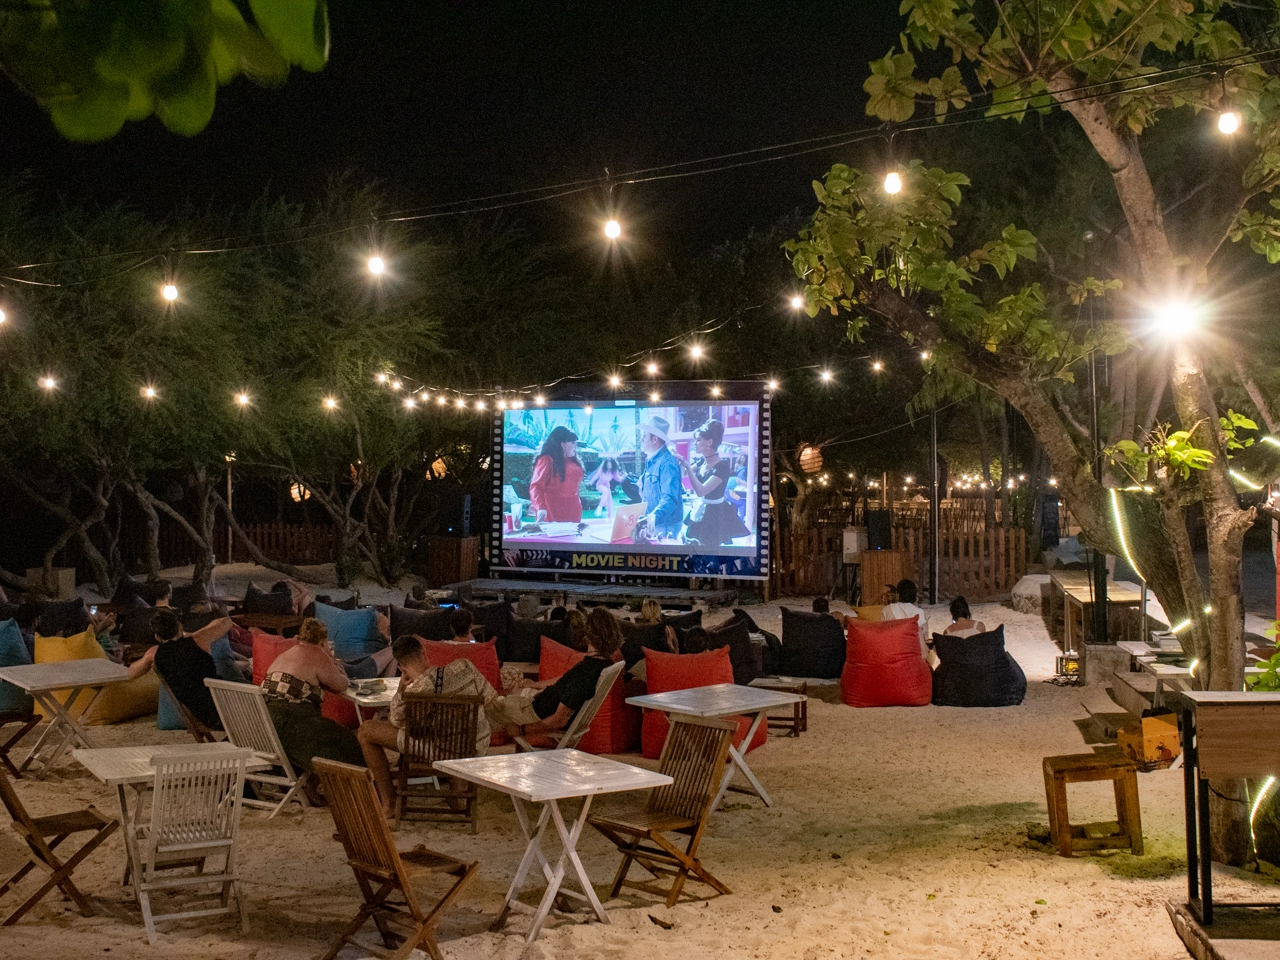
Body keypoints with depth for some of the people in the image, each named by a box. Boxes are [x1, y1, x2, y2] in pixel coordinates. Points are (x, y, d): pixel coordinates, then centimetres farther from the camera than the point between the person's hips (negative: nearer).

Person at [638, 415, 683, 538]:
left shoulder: (667, 462, -20)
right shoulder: (651, 461, 11)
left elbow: (670, 498, -31)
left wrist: (655, 516, -45)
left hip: (666, 525, -9)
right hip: (653, 523, 9)